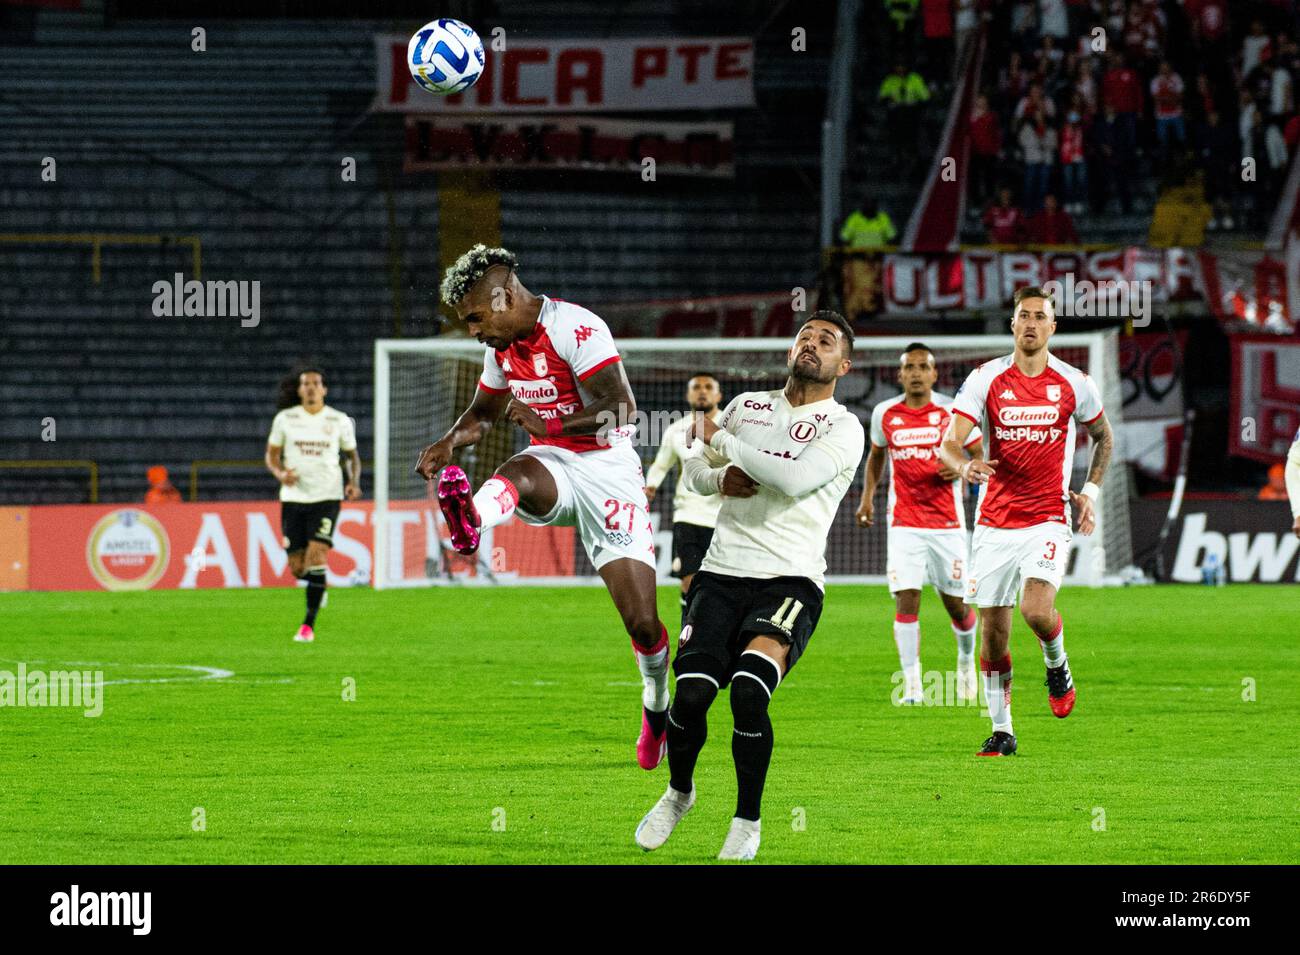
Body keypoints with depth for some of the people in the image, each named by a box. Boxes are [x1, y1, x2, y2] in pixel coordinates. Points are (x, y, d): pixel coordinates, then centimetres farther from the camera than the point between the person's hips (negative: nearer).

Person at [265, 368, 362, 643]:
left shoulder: (340, 421, 3)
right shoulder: (285, 419, 4)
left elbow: (352, 455, 15)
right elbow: (271, 454, 10)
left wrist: (354, 481, -4)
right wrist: (280, 473, -12)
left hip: (327, 497, -2)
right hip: (293, 497, 2)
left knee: (316, 556, -18)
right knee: (297, 568, 1)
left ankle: (309, 625, -12)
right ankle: (317, 587, 38)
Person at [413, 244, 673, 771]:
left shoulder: (576, 328, -16)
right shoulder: (502, 346, 8)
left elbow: (621, 409, -24)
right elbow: (483, 412, 25)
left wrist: (546, 425, -33)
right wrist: (450, 441, 4)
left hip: (607, 467, -5)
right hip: (552, 465, 5)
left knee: (642, 621, -9)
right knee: (516, 476, -36)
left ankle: (656, 705, 19)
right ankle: (470, 520, -71)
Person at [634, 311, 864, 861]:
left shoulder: (844, 429, 1)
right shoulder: (748, 405, 17)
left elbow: (794, 479, -16)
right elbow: (694, 471, 20)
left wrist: (721, 441, -7)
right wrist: (720, 477, -3)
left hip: (789, 582, -3)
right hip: (723, 573, 3)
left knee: (748, 692, -25)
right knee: (691, 695, -14)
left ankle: (748, 820, -4)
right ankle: (678, 792, 17)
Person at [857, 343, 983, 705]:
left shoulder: (952, 412, -3)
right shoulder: (885, 414, 4)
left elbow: (980, 456, 4)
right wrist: (867, 496, 12)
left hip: (947, 522, -1)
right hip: (904, 523, 1)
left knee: (956, 603, 5)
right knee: (906, 599, -12)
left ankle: (966, 658, 37)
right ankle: (911, 685, -8)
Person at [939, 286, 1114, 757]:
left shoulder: (1074, 383, 2)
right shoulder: (986, 379, -1)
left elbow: (1103, 437, 20)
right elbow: (948, 444, -8)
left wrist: (1091, 489, 9)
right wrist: (966, 465, -30)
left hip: (1047, 519, -1)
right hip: (995, 521, 1)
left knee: (1037, 610, -24)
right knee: (993, 632, 2)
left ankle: (1057, 665, 11)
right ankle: (1001, 731, 17)